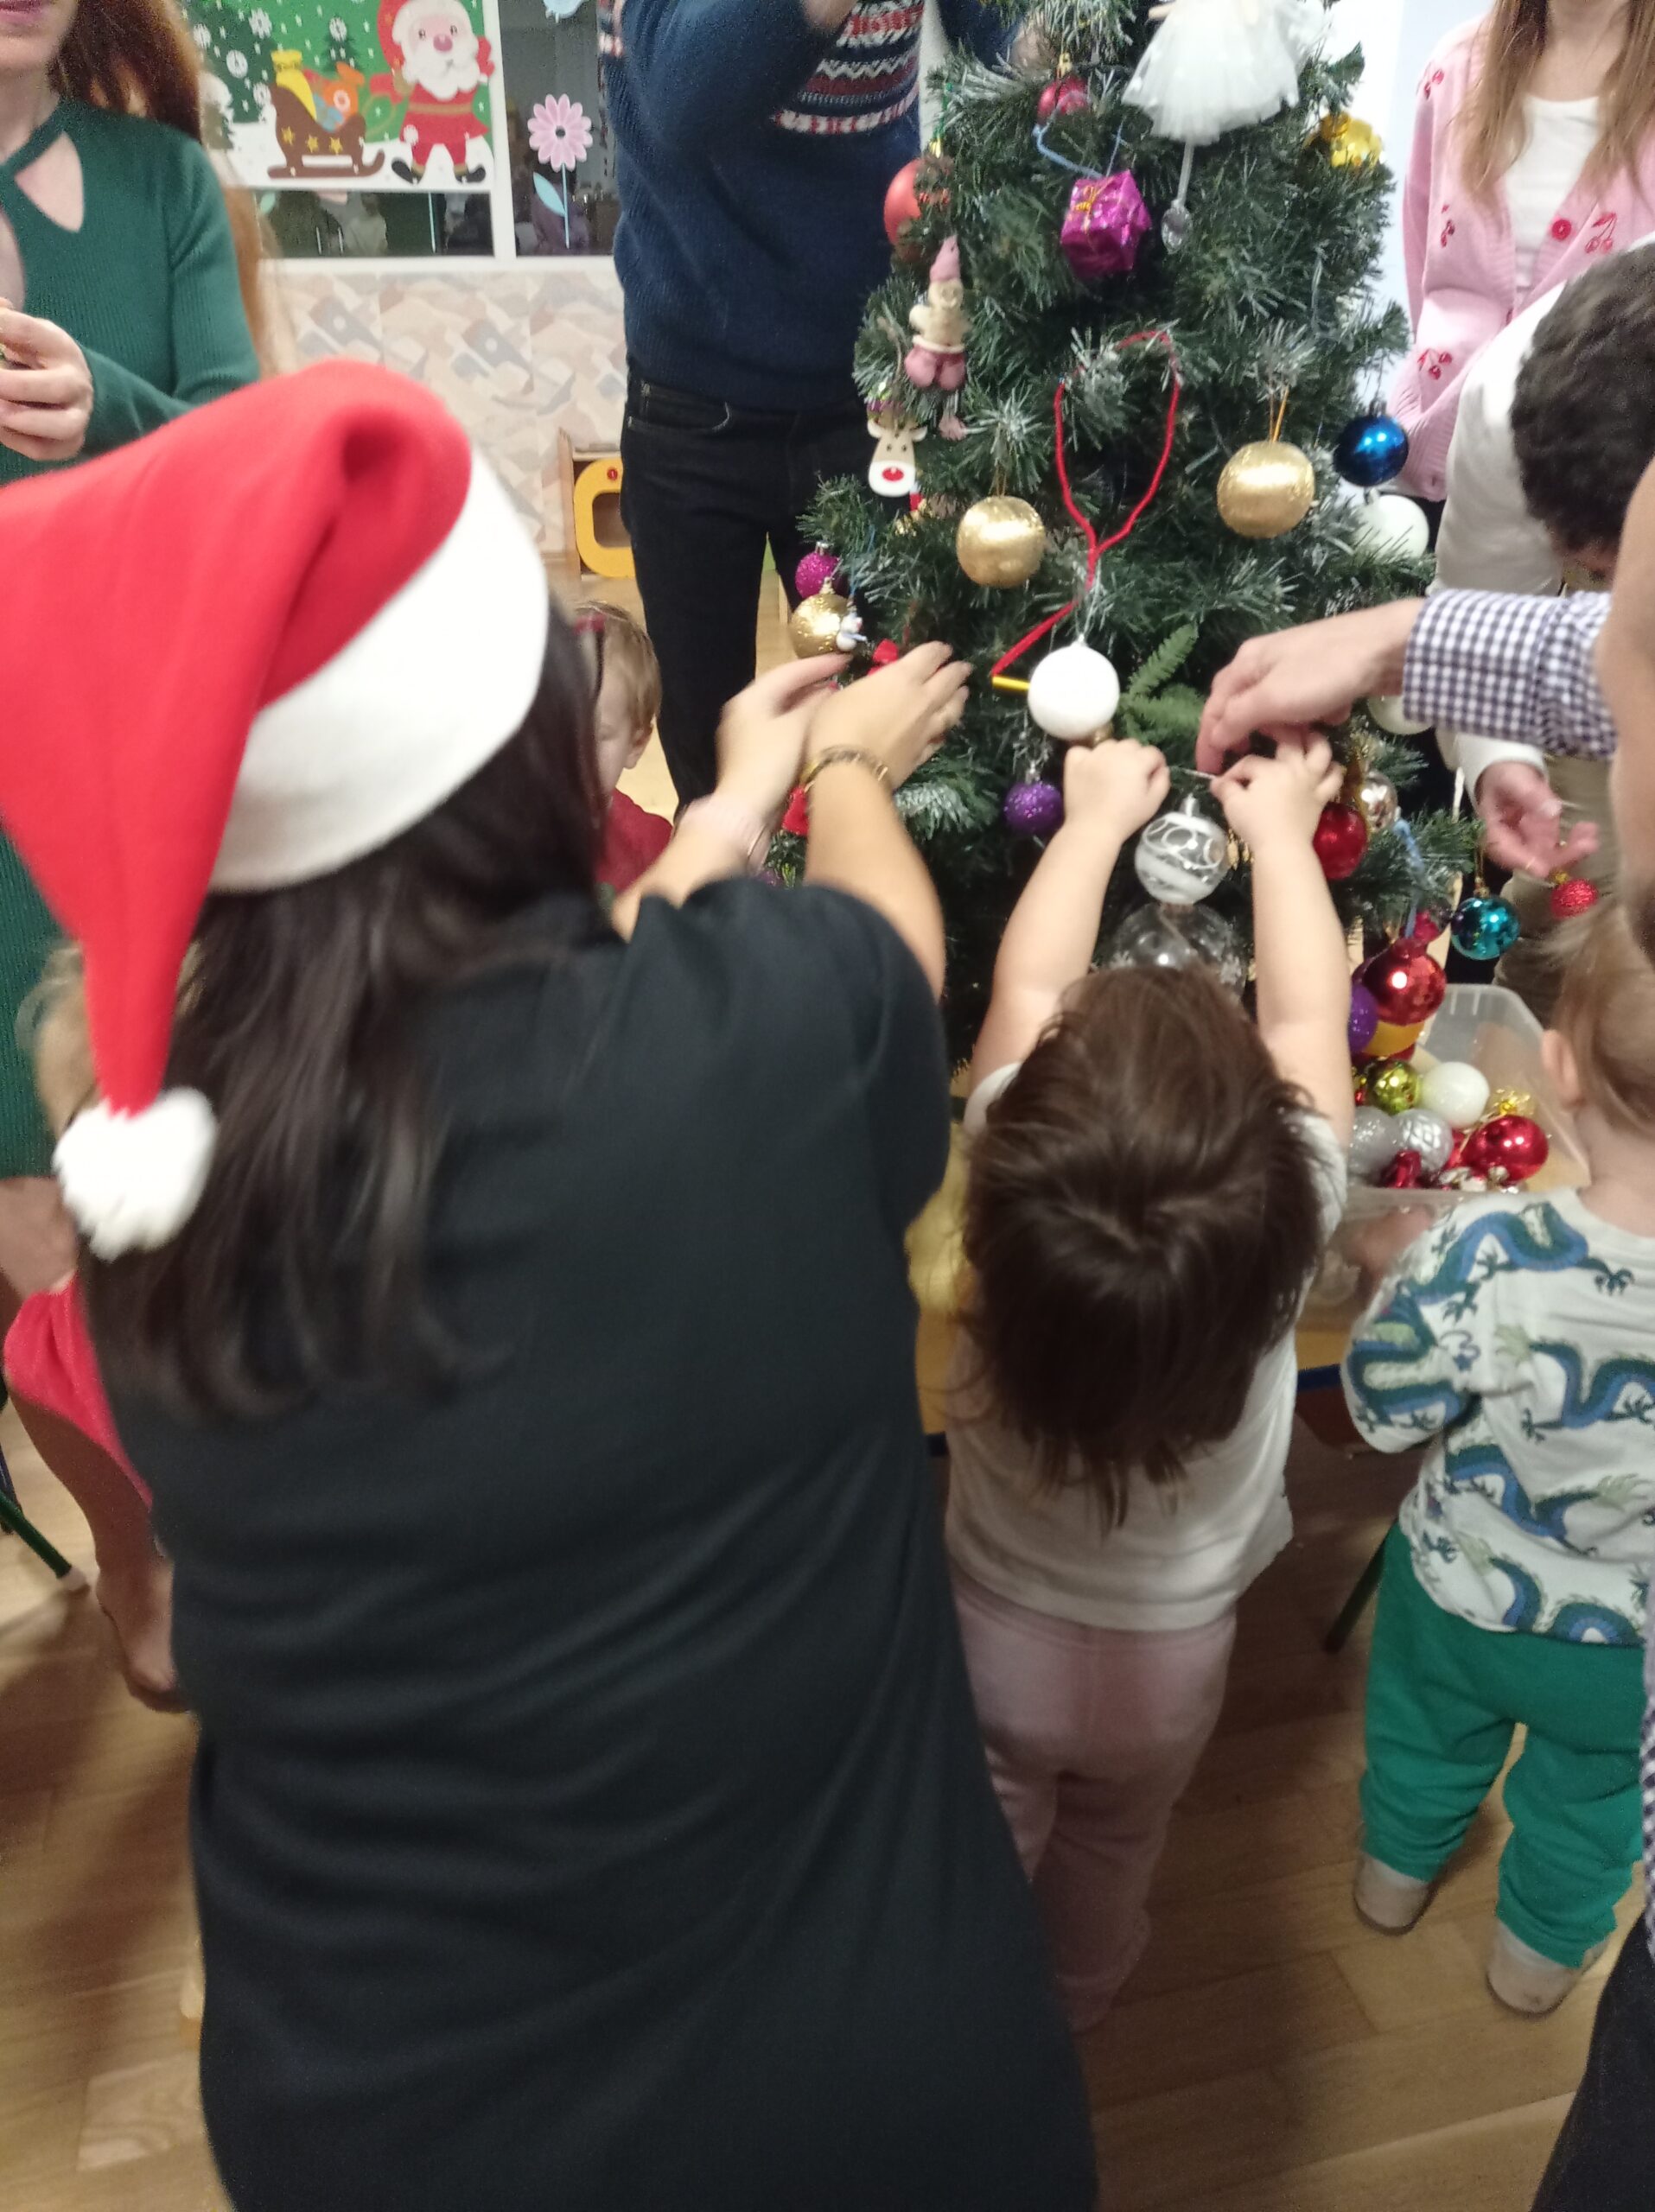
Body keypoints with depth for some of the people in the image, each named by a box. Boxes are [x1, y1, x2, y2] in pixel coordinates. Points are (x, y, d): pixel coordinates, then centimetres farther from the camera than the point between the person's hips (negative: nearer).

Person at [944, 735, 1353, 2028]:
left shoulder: (1022, 1185, -33)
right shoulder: (1285, 1221, -32)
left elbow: (1027, 988, -16)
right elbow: (1309, 1013, -15)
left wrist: (1098, 818, -2)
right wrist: (1279, 828, -1)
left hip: (995, 1632, -1)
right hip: (1170, 1661, 2)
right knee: (1113, 1860, 31)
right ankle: (1079, 2003, 59)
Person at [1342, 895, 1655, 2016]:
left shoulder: (1491, 1255, -38)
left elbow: (1384, 1413, -21)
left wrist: (1400, 1279, -6)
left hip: (1461, 1597, 0)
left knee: (1426, 1736, 33)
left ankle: (1396, 1874, 61)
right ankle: (1542, 1950, 58)